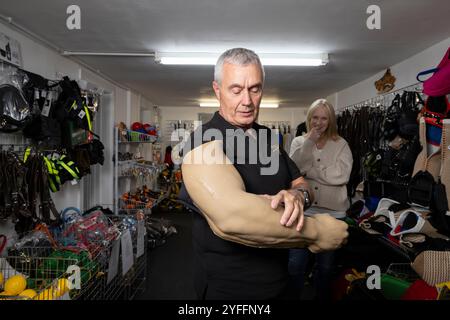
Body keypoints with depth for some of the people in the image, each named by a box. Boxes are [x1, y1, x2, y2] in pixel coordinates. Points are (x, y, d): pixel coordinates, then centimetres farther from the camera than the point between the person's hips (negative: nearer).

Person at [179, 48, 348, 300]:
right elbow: (231, 217, -37)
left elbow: (300, 183, 7)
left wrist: (297, 195, -18)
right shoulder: (204, 143, -22)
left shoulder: (268, 137, 5)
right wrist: (316, 232, -26)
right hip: (228, 289, -7)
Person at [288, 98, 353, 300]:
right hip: (303, 211, 0)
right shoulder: (299, 142, 4)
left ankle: (322, 297, 39)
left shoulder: (341, 145, 1)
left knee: (325, 265, 17)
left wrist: (308, 170, -11)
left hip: (332, 213, 0)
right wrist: (309, 142, -16)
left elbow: (342, 176, -15)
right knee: (295, 265, 3)